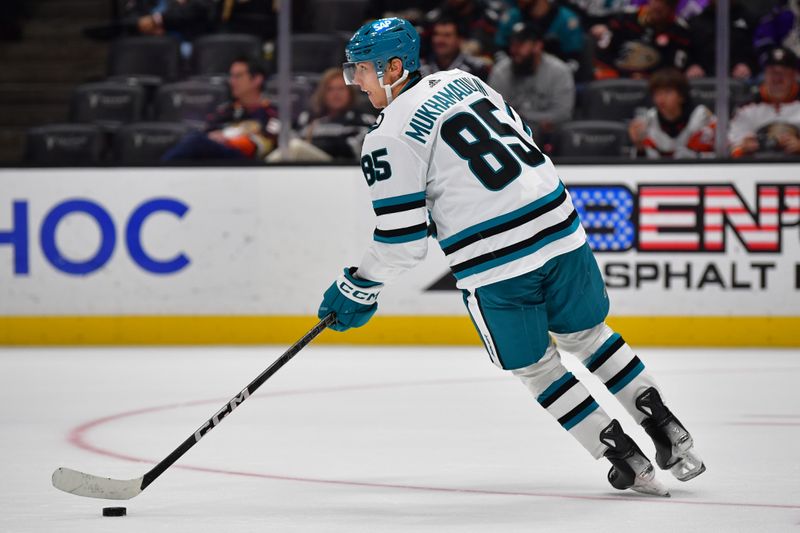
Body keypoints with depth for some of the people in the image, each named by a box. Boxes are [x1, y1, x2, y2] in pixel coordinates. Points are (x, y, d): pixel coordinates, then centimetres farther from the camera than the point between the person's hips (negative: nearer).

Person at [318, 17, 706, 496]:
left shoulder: (389, 140, -7)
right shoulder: (460, 81, 15)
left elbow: (402, 242, -8)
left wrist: (356, 291, 7)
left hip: (495, 262, -6)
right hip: (558, 225, 7)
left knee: (535, 366, 13)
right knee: (586, 333, 25)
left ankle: (627, 460, 10)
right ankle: (669, 433, 23)